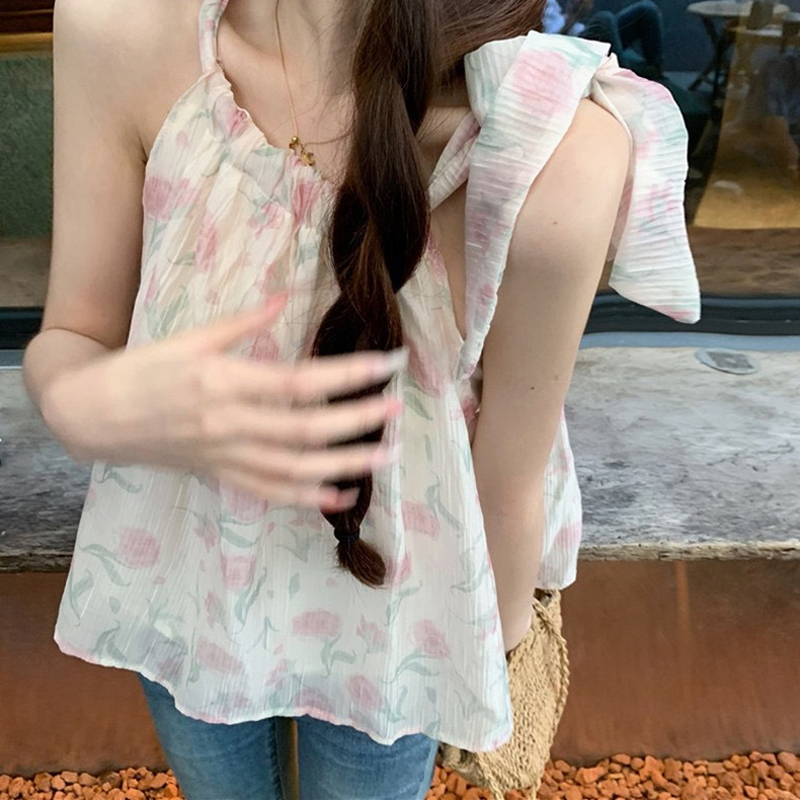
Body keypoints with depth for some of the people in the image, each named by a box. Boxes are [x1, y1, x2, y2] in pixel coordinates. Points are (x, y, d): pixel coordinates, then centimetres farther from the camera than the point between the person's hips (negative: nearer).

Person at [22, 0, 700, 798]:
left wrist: (497, 639, 3)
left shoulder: (553, 154, -34)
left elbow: (509, 484, -17)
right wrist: (89, 407, -35)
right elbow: (69, 338, -11)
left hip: (387, 625, -2)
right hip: (179, 578, 3)